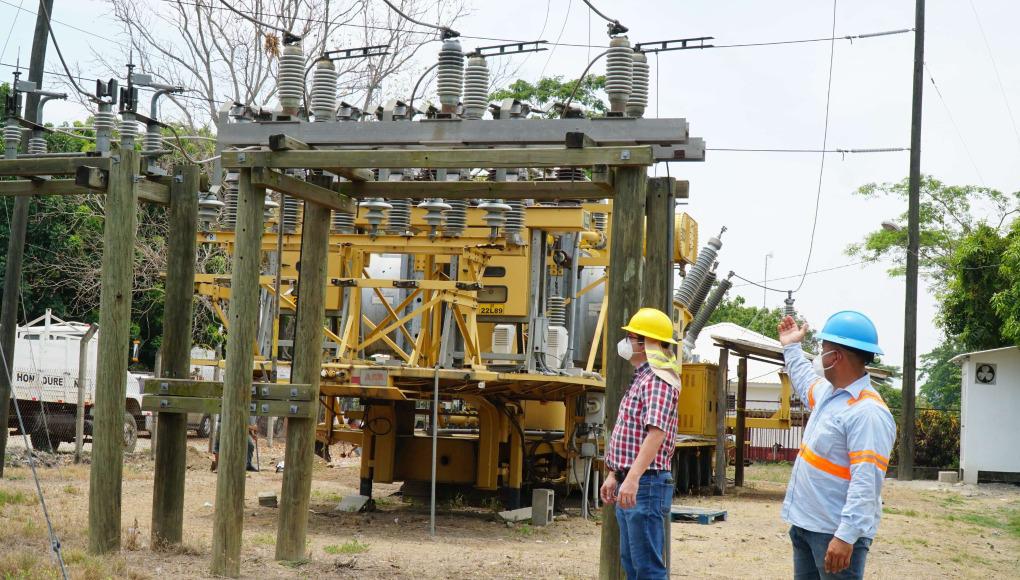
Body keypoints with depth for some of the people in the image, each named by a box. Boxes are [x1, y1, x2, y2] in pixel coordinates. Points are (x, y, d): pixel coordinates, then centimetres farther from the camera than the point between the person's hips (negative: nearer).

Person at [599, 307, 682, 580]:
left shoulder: (658, 380, -14)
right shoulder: (642, 378, 18)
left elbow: (656, 433, -27)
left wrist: (633, 478, -35)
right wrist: (614, 475, 23)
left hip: (646, 485, -11)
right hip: (629, 483, 11)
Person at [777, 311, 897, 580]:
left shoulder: (868, 412, -22)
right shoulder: (828, 392, 9)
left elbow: (866, 482, -29)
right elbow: (805, 381, 37)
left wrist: (846, 537, -34)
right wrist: (791, 346, 41)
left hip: (836, 533, -9)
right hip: (804, 524, 10)